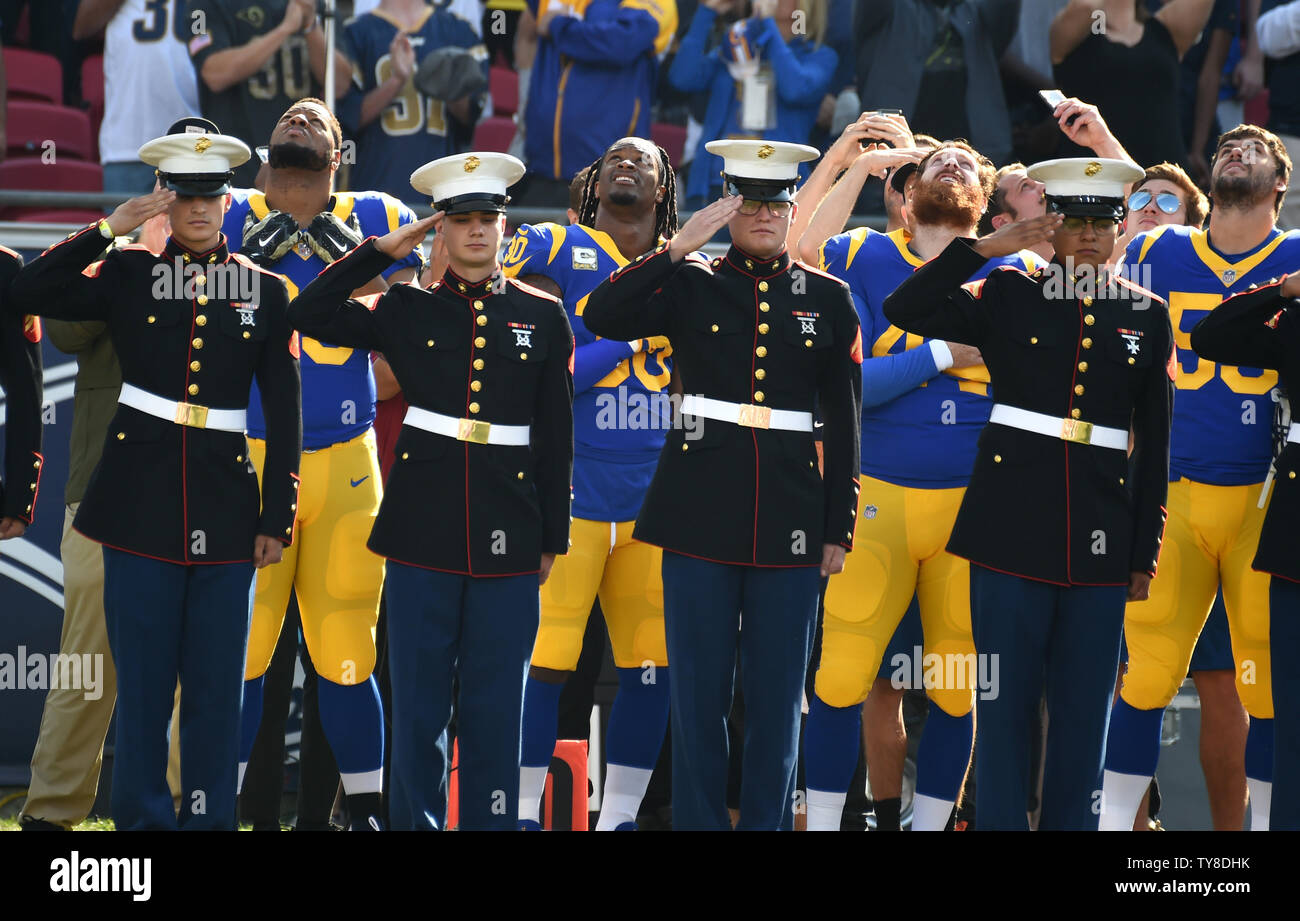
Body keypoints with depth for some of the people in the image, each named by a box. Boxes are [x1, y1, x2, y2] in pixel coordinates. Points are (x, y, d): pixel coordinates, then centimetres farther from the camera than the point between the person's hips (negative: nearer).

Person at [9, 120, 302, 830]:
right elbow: (28, 293, -9)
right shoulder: (128, 276, 5)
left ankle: (209, 818, 10)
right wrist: (109, 229, -11)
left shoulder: (264, 292, 7)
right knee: (143, 682, 1)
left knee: (216, 684, 2)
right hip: (141, 503, -1)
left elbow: (284, 415, 7)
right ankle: (143, 818, 9)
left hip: (224, 505, 1)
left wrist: (277, 519, 2)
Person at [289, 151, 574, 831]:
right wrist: (383, 251, -1)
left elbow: (556, 438, 8)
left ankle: (490, 823, 10)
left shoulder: (542, 317, 7)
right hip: (424, 530, 0)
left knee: (494, 704, 3)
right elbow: (309, 315, -1)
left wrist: (552, 540, 6)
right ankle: (415, 820, 11)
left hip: (507, 538, 0)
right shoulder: (407, 310, 7)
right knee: (417, 699, 3)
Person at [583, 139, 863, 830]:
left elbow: (843, 426, 9)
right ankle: (698, 821, 10)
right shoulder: (690, 285, 4)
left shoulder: (827, 299, 7)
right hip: (701, 514, -1)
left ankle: (766, 822, 12)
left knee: (778, 696, 5)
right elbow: (601, 318, -13)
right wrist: (679, 247, -16)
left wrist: (838, 530, 6)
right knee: (698, 692, 3)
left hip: (790, 521, 1)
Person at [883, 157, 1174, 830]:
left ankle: (1070, 823, 13)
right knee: (1006, 700, 1)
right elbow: (903, 309, -6)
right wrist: (985, 247, -9)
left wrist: (1145, 555, 8)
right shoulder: (1009, 296, 4)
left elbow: (1153, 445, 10)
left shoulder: (1146, 315, 9)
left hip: (1100, 534, 2)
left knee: (1084, 706, 5)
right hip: (1013, 523, -2)